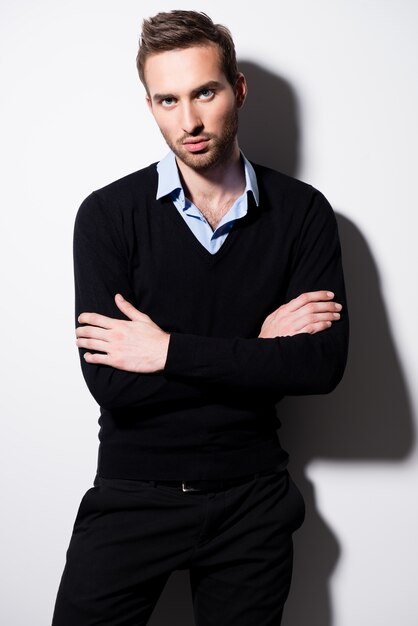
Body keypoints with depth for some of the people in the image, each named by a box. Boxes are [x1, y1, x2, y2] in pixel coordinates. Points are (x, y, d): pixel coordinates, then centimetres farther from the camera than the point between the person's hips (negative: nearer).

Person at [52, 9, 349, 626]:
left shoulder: (302, 212, -5)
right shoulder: (108, 215, -9)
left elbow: (324, 363, -16)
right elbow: (111, 383, -17)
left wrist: (170, 350, -18)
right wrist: (256, 349, -15)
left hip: (252, 498, 1)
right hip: (133, 495, -1)